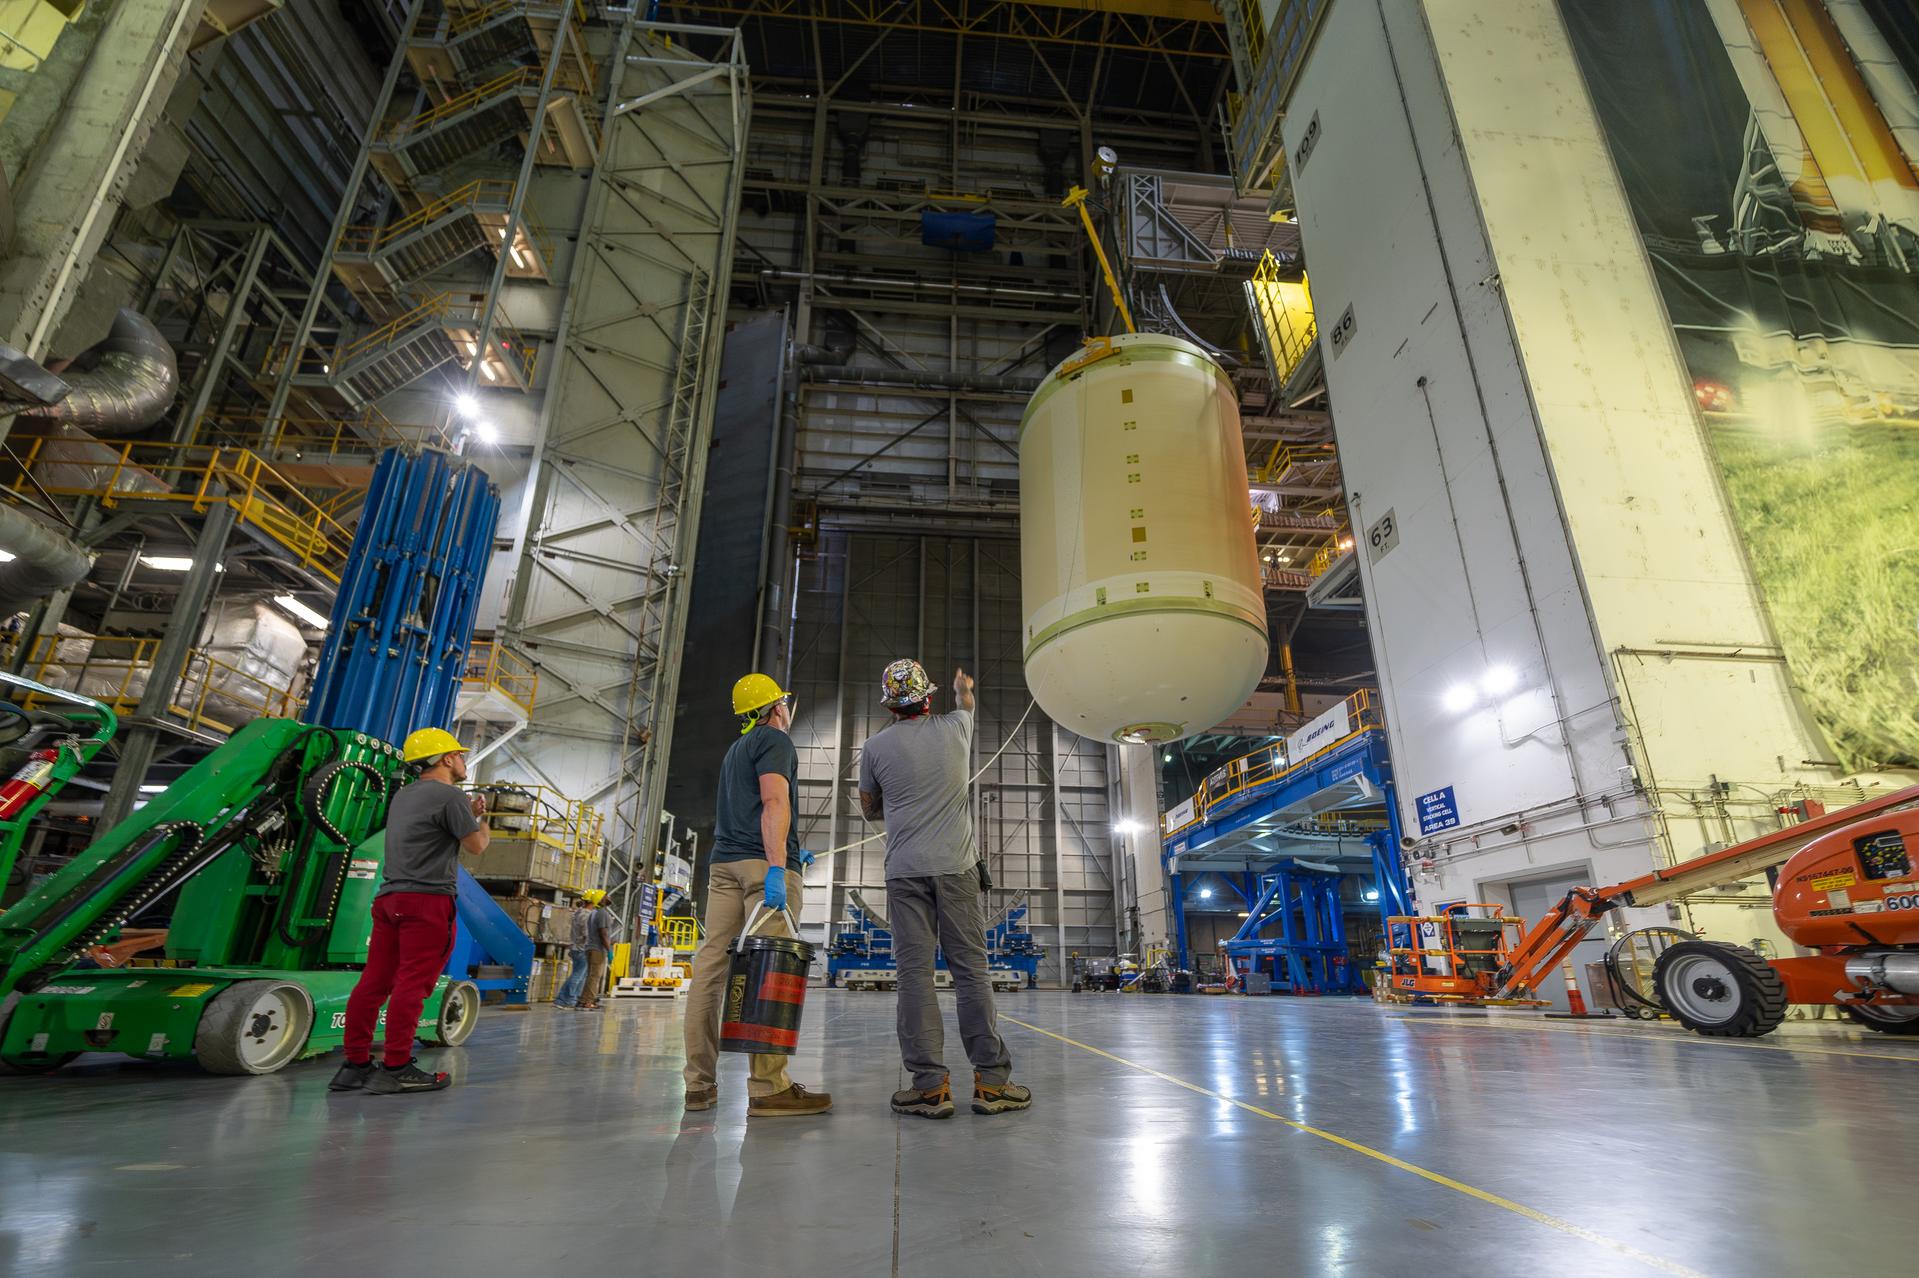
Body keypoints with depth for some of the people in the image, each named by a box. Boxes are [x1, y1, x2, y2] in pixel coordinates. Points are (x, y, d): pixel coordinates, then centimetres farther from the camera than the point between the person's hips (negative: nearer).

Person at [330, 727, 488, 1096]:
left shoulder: (403, 796, 19)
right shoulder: (450, 795, -9)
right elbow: (477, 845, -6)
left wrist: (469, 814, 21)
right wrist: (480, 817, 11)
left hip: (389, 897, 9)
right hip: (427, 899, -9)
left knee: (375, 982, 9)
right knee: (412, 984, -7)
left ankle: (355, 1065, 13)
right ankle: (395, 1069, -5)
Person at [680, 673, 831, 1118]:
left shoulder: (735, 749, 27)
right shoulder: (775, 739, 0)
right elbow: (774, 802, -14)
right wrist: (778, 865, -22)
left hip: (724, 862, 9)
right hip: (762, 862, -9)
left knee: (711, 965, 4)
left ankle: (700, 1084, 8)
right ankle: (768, 1088, -10)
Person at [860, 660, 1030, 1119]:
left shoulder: (876, 746, 3)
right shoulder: (954, 728, 5)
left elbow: (870, 809, 16)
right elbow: (966, 702, 32)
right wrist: (963, 685, 53)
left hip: (905, 872, 0)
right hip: (957, 867, 1)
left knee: (915, 973, 1)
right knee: (972, 969, 3)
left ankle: (931, 1086, 1)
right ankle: (991, 1081, 6)